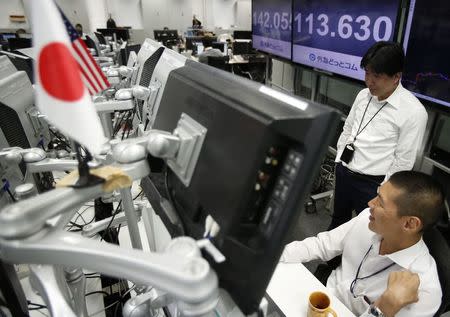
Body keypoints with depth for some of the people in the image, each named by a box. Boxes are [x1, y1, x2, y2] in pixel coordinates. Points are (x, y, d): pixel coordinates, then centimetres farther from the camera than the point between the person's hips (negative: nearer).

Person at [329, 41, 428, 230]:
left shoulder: (414, 112, -18)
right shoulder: (363, 95, 0)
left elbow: (404, 161, -14)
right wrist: (339, 162, 8)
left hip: (372, 184, -5)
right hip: (343, 171, 6)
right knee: (338, 221, 25)